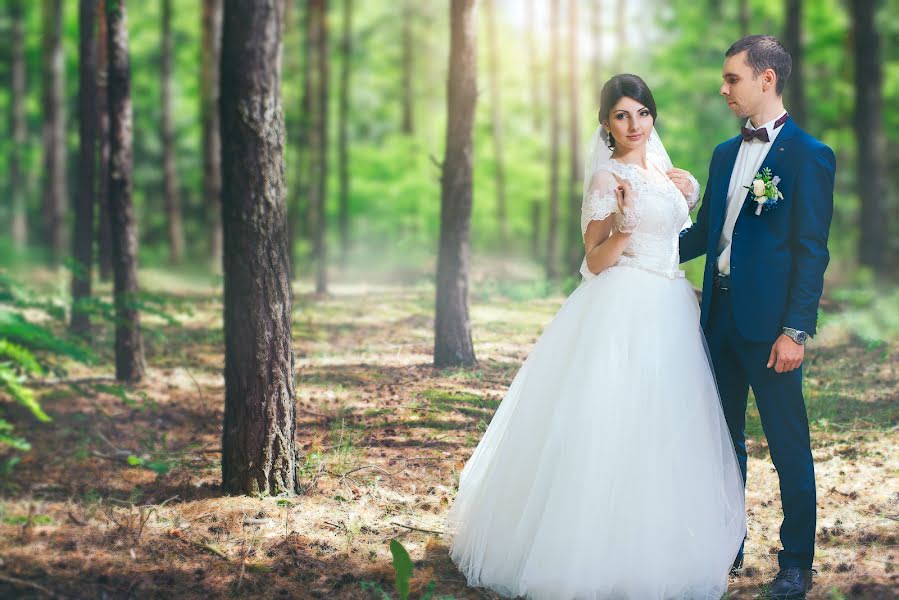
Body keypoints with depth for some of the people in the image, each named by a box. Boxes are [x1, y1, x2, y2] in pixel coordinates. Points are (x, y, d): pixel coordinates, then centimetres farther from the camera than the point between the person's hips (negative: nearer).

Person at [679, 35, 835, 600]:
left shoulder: (809, 155, -9)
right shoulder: (725, 154, 13)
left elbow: (812, 252, -12)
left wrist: (796, 330, -17)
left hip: (769, 323, -7)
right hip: (720, 315, 7)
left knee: (789, 447, 2)